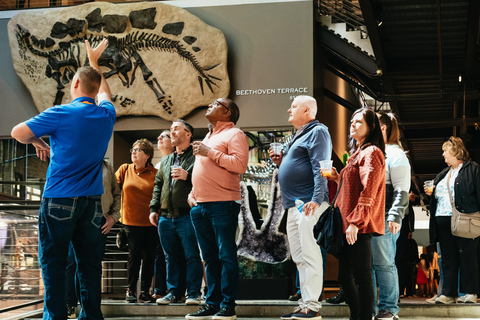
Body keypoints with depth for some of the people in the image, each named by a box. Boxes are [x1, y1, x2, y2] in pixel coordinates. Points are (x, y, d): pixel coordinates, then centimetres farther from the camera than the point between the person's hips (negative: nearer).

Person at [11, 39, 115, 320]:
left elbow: (18, 132, -6)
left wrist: (39, 142, 13)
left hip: (59, 199, -4)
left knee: (54, 263, 0)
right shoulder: (106, 115, 6)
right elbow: (104, 92, 30)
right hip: (92, 200, 4)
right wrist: (94, 62, 40)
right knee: (90, 263, 9)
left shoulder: (62, 114, -9)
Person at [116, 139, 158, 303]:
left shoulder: (155, 173, 1)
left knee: (149, 256, 3)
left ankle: (145, 292, 12)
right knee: (134, 254, -2)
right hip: (132, 220, 0)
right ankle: (130, 290, 11)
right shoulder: (125, 169, 6)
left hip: (151, 221, 0)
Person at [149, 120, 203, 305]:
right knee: (171, 257, 9)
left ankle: (193, 293, 0)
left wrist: (187, 176, -18)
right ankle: (174, 292, 15)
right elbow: (158, 185, 25)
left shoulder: (196, 157, 1)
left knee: (191, 256, -5)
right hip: (165, 217, 7)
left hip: (186, 215, -6)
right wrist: (153, 208, 17)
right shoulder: (165, 161, 22)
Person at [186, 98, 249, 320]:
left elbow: (240, 164, -16)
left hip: (223, 205, -8)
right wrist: (193, 193, 14)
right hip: (200, 206, 8)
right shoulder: (208, 136, 25)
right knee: (210, 258, 9)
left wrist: (210, 152, -14)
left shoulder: (234, 134, -1)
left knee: (226, 256, -6)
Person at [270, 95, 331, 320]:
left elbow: (319, 168, -16)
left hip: (309, 203, -10)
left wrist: (316, 199, -25)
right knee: (300, 259, 11)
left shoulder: (317, 131, -5)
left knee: (310, 256, -10)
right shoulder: (300, 135, 24)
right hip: (293, 205, 10)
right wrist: (281, 162, 11)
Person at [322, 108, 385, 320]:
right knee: (345, 276, 13)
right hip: (348, 224, 10)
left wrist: (355, 222, -22)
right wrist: (337, 178, 10)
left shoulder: (371, 153, -8)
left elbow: (368, 192, -17)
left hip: (359, 228, -10)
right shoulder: (357, 154, 22)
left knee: (361, 277, -6)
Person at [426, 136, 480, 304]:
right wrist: (431, 192, 8)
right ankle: (448, 293, 7)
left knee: (467, 255, -2)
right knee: (448, 258, 6)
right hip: (443, 220, 7)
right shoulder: (443, 174, 22)